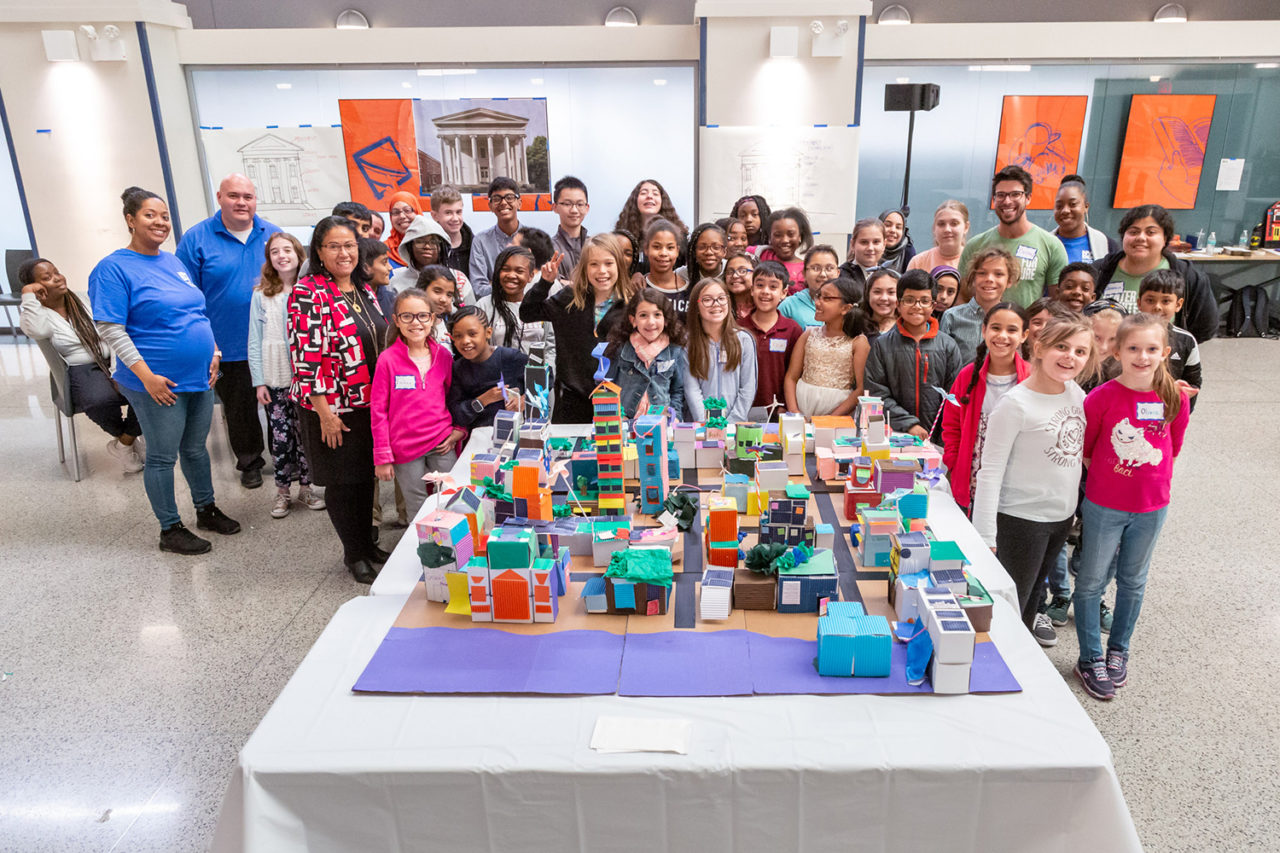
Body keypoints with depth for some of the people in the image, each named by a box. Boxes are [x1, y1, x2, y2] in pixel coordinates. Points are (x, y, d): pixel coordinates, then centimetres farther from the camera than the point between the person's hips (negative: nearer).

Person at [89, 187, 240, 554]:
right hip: (160, 384, -6)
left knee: (196, 447, 18)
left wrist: (213, 351, 7)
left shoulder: (174, 262, 12)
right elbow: (109, 329, -15)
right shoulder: (113, 268, -10)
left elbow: (198, 313, 20)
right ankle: (170, 529, 17)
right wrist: (146, 375, -20)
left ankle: (206, 509, 34)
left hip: (200, 376, 7)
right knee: (163, 456, 5)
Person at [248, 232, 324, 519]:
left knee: (305, 434, 6)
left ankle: (305, 486, 21)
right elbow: (255, 342, 4)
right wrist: (258, 381, -1)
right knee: (280, 436, 2)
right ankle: (282, 490, 17)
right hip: (275, 379, 0)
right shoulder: (261, 295, 3)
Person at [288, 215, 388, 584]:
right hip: (334, 409, -7)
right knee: (342, 480, 7)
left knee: (367, 474, 17)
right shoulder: (308, 294, -14)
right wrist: (325, 413, -20)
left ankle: (368, 542, 33)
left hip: (372, 404, 7)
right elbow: (305, 357, -18)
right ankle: (354, 554, 23)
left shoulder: (364, 290, 9)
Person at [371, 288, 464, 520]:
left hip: (442, 443, 3)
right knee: (417, 509, 9)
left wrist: (459, 429, 1)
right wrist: (382, 457, -5)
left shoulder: (443, 355, 2)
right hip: (405, 446, -2)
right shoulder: (388, 359, -8)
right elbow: (378, 410, -5)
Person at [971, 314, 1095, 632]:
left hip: (1062, 516, 7)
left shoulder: (1076, 392, 2)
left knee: (1032, 601, 21)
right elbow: (990, 471, -17)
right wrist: (985, 535, -20)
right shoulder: (1016, 404, -19)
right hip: (1020, 519, -7)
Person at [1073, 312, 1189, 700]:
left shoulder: (1175, 399, -7)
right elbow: (1083, 449, -4)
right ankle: (1090, 658, 22)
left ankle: (1118, 651, 36)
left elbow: (1172, 448, 8)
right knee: (1091, 581, 6)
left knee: (1133, 581, 17)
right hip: (1103, 505, -3)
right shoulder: (1101, 397, -16)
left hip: (1151, 507, 3)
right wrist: (1106, 477, -1)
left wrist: (1150, 478, 6)